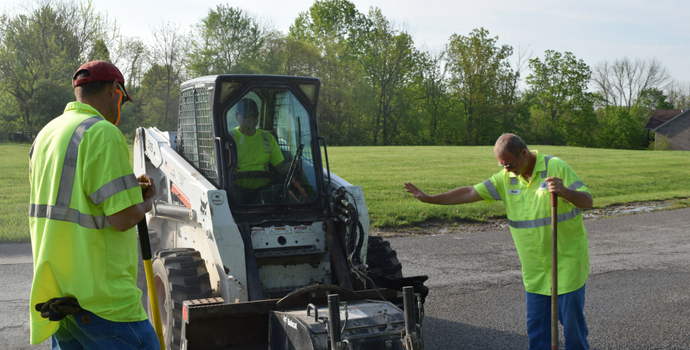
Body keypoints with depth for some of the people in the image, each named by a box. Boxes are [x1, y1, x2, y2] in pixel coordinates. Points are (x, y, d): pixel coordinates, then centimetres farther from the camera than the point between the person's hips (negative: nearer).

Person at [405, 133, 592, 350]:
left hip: (567, 261, -5)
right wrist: (430, 199, -2)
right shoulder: (506, 178, 2)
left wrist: (565, 192, -35)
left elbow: (587, 201, -14)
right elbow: (471, 193, 2)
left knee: (571, 317, 3)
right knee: (536, 325, 8)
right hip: (535, 267, 5)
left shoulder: (556, 168, -12)